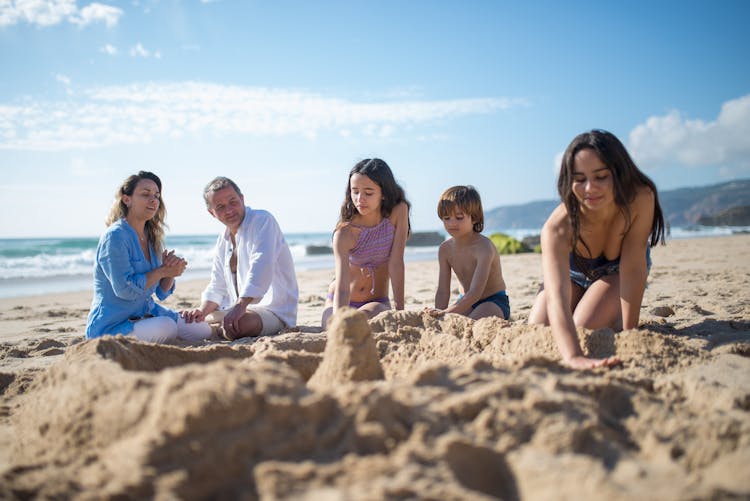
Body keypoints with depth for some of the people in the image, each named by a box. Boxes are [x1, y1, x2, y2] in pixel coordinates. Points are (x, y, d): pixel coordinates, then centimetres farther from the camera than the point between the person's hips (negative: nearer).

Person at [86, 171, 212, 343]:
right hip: (112, 324, -8)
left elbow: (162, 292, 10)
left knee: (203, 331, 2)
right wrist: (162, 271, -14)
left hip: (147, 314, 8)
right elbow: (125, 289, -24)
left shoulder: (152, 238, 9)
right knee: (166, 327, -34)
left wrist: (172, 271, -11)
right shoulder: (115, 236, -16)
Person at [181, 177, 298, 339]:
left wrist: (240, 306, -37)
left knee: (235, 326, -37)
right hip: (239, 308, 8)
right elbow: (217, 287, 13)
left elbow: (261, 267, -27)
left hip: (274, 310, -8)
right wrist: (202, 311, -8)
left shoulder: (262, 220, -11)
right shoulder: (222, 241, 13)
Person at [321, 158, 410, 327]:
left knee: (366, 315, -33)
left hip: (377, 302, 0)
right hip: (341, 301, 0)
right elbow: (342, 287, -31)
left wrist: (400, 310, -22)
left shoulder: (398, 212, -17)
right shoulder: (344, 233, -23)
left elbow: (396, 263, -17)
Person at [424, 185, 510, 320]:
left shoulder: (484, 247, -26)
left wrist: (446, 312, -44)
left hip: (494, 302, -6)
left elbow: (475, 293, -34)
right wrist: (438, 315, -26)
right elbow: (443, 291, -7)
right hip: (467, 301, 6)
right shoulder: (445, 249, -6)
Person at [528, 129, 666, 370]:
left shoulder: (641, 198, -38)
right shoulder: (557, 228, -42)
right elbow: (556, 296, -55)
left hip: (617, 271, -1)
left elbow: (633, 269, -32)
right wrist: (573, 357, -71)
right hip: (575, 271, 1)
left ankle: (615, 319, 13)